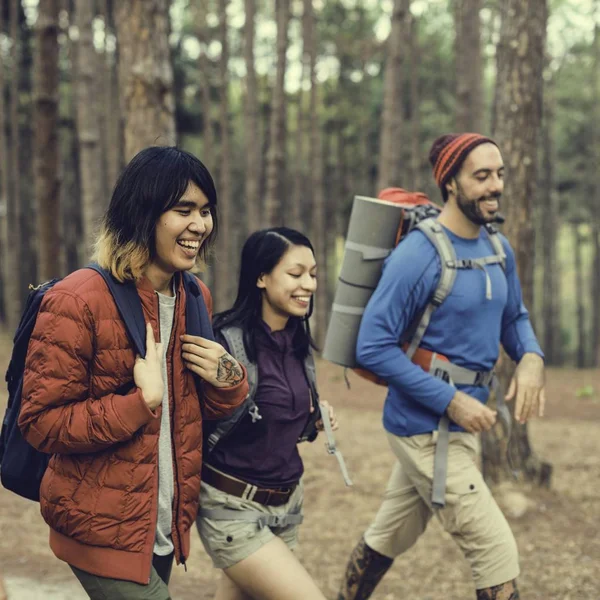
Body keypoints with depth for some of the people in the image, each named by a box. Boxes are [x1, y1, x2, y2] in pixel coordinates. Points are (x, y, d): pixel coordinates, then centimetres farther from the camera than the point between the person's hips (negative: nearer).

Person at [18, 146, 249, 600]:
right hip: (104, 533, -7)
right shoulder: (78, 301, -17)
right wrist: (143, 402, -25)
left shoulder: (196, 298, 7)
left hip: (167, 526, 7)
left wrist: (226, 379, -6)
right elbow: (41, 422, -18)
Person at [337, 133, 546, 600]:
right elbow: (373, 347, -19)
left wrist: (531, 358, -6)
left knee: (390, 537, 22)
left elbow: (513, 317, 18)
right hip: (427, 428, -8)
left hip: (457, 422, 8)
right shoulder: (418, 256, -19)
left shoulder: (498, 249, 4)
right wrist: (450, 400, -22)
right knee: (497, 550, -6)